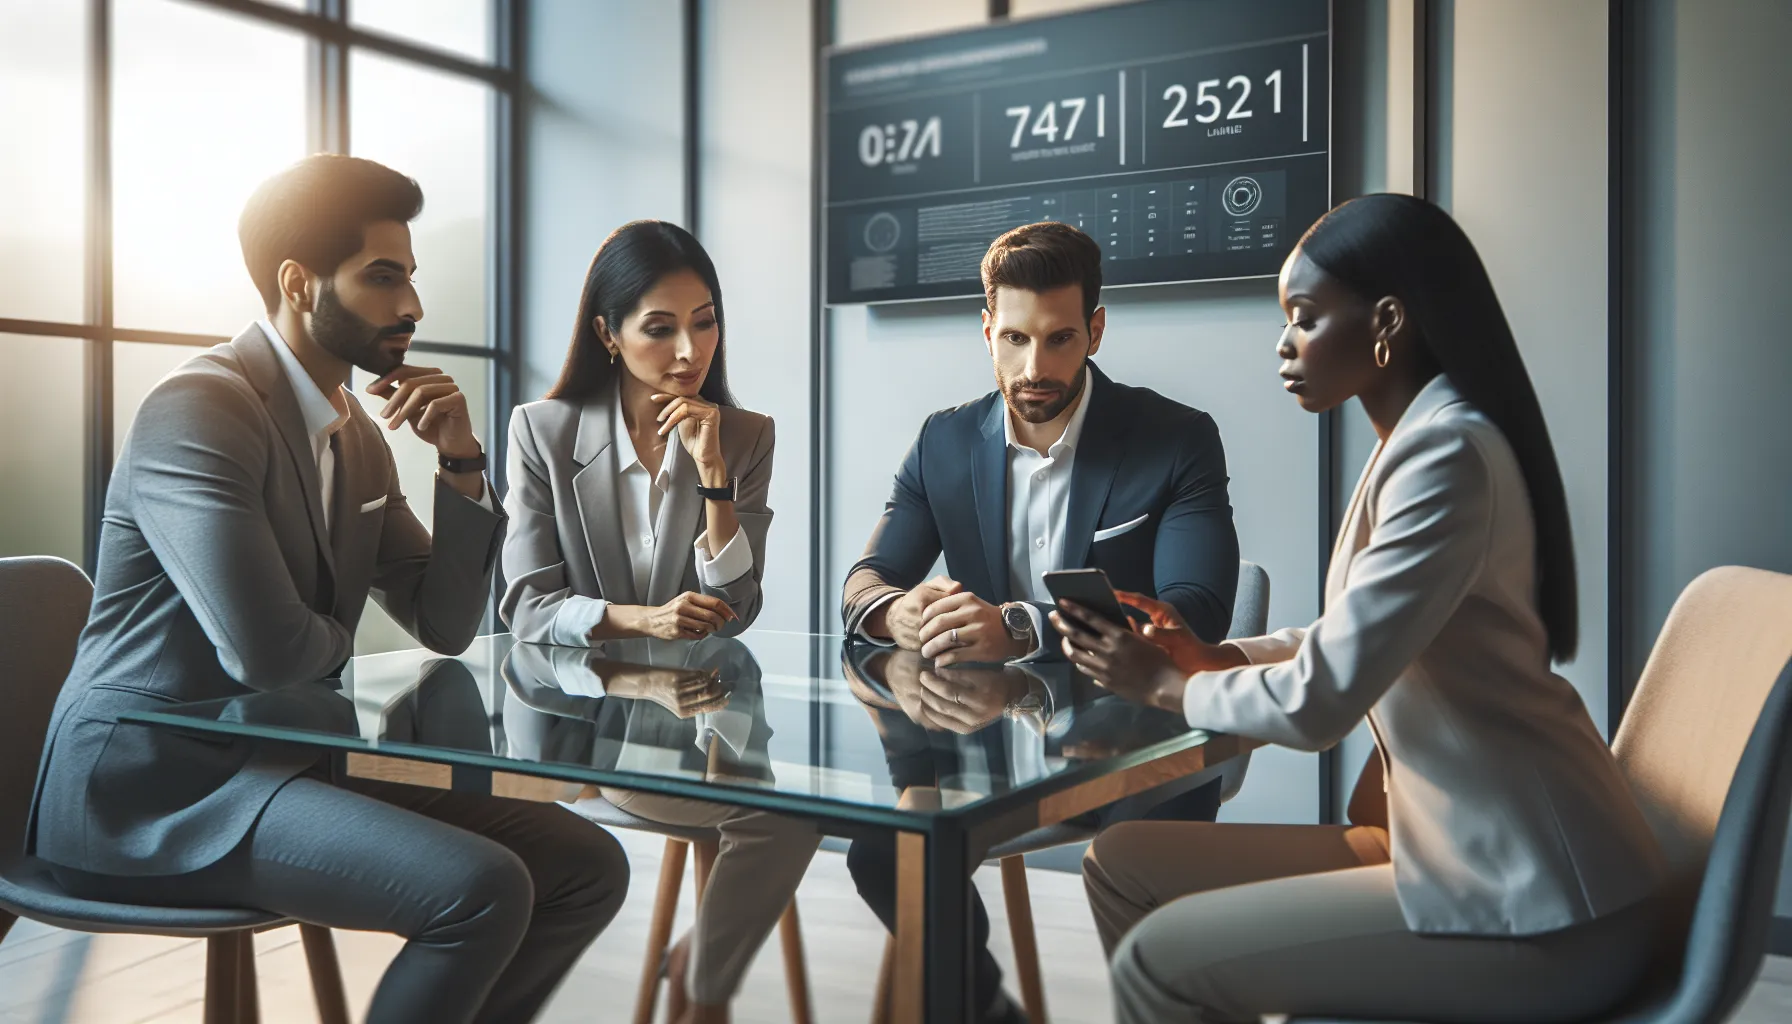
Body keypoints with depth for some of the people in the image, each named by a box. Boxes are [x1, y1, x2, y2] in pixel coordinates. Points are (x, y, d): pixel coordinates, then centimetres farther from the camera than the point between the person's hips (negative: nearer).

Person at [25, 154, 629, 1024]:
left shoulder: (359, 434, 9)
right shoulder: (197, 412, -17)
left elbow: (445, 626, 9)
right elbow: (267, 652, -27)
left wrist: (462, 466, -3)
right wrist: (341, 635, -3)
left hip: (283, 760, 8)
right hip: (154, 787, -8)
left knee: (588, 867, -4)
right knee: (484, 888, -27)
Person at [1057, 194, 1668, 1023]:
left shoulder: (1449, 454, -21)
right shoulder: (1416, 441, 11)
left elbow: (1319, 702, -23)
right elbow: (1352, 642, 19)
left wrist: (1169, 687, -5)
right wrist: (1216, 657, 4)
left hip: (1532, 903, -9)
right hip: (1459, 841, 9)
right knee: (1122, 860, 5)